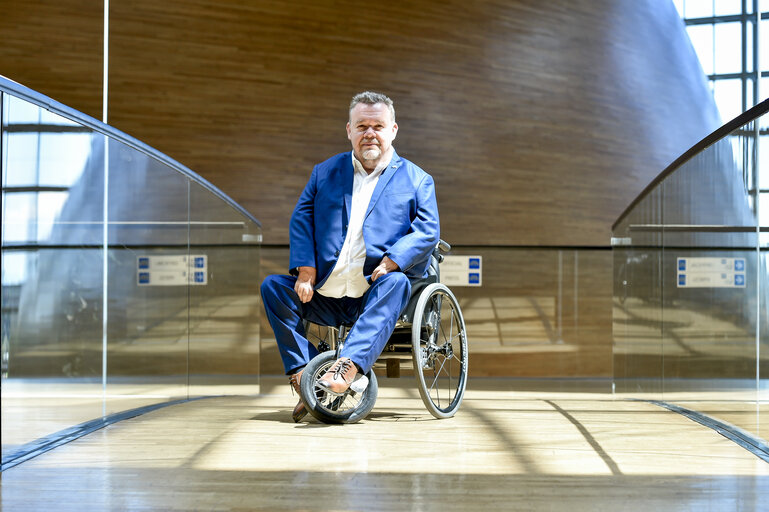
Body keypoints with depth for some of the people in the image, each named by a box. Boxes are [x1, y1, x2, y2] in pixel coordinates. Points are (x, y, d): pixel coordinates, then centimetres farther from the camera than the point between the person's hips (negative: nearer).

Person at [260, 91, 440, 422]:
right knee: (273, 287, -14)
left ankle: (347, 367, -49)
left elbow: (428, 231, -3)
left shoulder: (417, 180, 10)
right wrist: (306, 270, -8)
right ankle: (303, 375, -18)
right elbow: (301, 218, 8)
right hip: (326, 298, 4)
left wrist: (390, 262, -20)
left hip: (375, 293, -3)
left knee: (395, 283, -35)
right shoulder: (325, 172, 18)